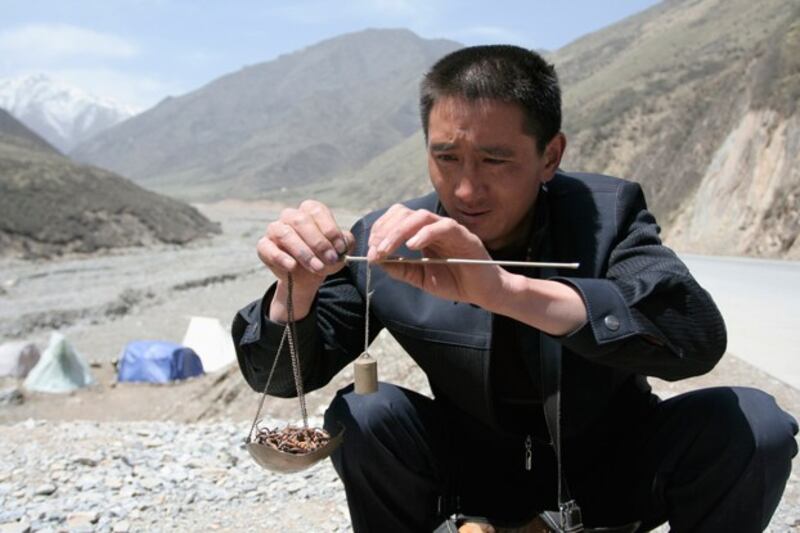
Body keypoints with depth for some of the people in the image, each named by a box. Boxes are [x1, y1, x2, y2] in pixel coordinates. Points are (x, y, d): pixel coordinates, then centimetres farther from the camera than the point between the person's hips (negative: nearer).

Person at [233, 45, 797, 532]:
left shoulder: (606, 211, -19)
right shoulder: (390, 243, -15)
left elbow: (698, 337, -36)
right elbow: (282, 375, -12)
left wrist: (504, 288, -50)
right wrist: (297, 289, -37)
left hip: (614, 469, 0)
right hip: (480, 480, 1)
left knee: (754, 426, -26)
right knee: (363, 415, -24)